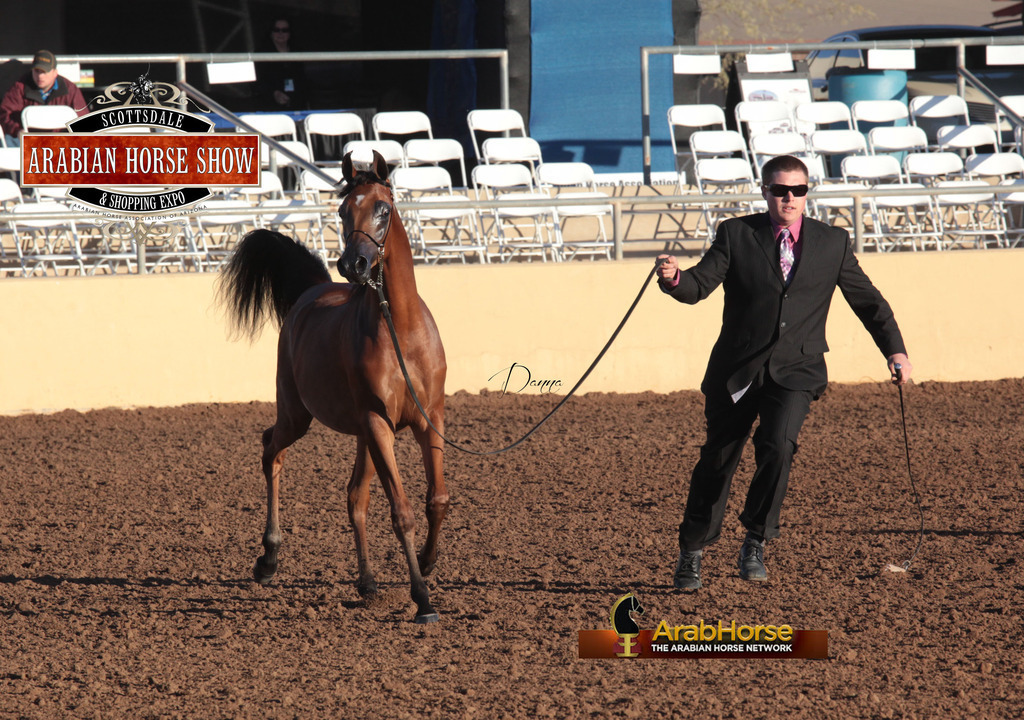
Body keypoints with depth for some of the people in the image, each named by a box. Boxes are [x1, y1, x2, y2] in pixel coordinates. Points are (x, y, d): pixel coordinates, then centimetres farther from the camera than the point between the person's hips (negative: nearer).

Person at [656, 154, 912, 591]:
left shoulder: (832, 243, 4)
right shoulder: (736, 235, 0)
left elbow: (866, 300, 13)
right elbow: (698, 286, -8)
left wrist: (894, 350, 5)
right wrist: (674, 278, -31)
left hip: (795, 373, 0)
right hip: (737, 371, 0)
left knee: (778, 445, -25)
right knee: (716, 462, 9)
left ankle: (756, 543, -7)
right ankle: (691, 555, 29)